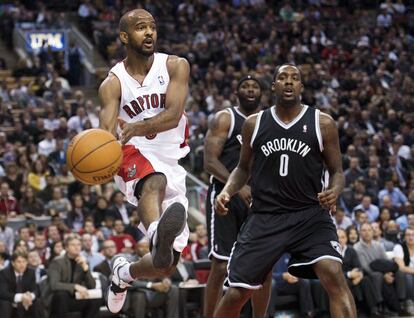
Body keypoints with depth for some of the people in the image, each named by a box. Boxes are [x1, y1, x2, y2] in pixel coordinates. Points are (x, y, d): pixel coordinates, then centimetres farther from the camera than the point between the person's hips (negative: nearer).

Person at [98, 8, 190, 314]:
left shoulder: (175, 66, 0)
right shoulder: (113, 84, -1)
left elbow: (173, 115, -17)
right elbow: (107, 131, -16)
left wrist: (138, 128, -37)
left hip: (172, 165, 3)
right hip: (135, 156, -3)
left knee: (166, 265, 1)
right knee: (155, 182, -42)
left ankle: (124, 272, 34)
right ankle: (158, 238, -74)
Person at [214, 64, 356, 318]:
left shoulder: (322, 123, -1)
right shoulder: (254, 124, 5)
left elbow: (337, 171, 4)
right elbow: (244, 168, 18)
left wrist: (334, 191, -19)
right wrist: (227, 191, -2)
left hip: (310, 214, -2)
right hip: (265, 218, 2)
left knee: (334, 275, -26)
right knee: (236, 294, 1)